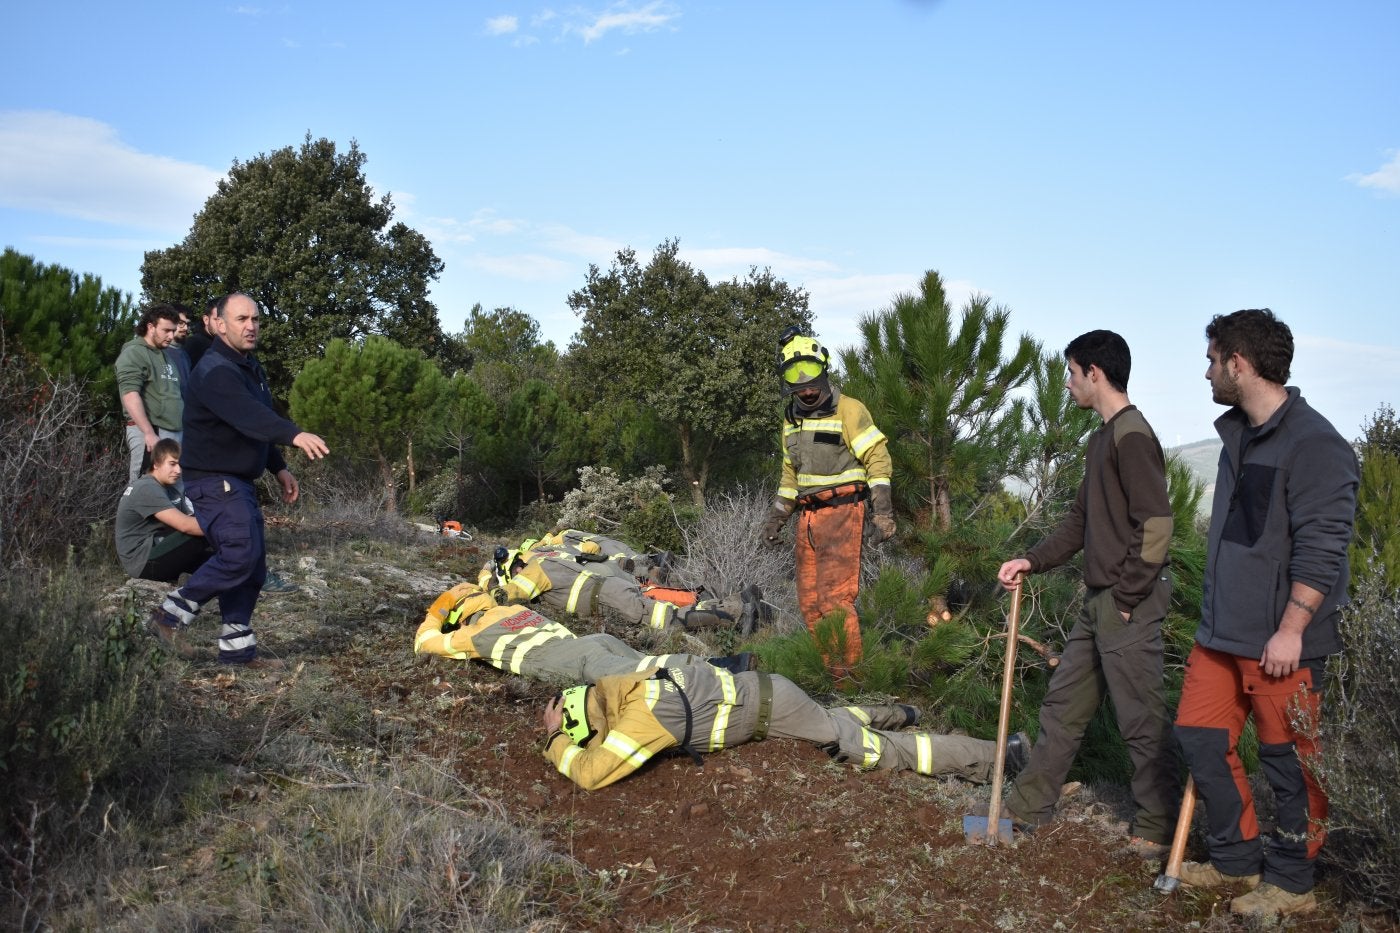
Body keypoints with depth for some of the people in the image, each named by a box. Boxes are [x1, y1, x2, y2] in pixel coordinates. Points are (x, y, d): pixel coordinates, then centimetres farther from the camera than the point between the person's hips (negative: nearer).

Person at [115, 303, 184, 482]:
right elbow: (130, 395, -16)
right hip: (149, 431, -8)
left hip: (174, 432, 8)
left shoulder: (166, 356, 22)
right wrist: (149, 433, -22)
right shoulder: (134, 353, -5)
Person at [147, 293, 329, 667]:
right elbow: (247, 415, -38)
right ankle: (172, 614, -6)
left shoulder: (250, 367, 14)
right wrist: (294, 435, -52)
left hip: (240, 482, 10)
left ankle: (237, 647, 17)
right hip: (213, 481, -10)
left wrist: (279, 468, 18)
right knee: (240, 553, -22)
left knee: (252, 566, 9)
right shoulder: (214, 370, -19)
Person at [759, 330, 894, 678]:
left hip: (842, 513, -7)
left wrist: (883, 512, -18)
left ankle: (850, 674, -4)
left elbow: (878, 459, -10)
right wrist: (777, 516, 21)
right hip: (808, 516, 7)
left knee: (835, 597, -13)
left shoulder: (848, 410, -7)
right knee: (809, 601, 7)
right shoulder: (791, 418, 14)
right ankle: (829, 670, 16)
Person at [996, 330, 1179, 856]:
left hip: (1129, 603, -10)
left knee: (1141, 719, 1)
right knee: (1064, 705, 15)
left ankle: (1157, 827, 16)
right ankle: (1029, 808, 26)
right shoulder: (1102, 438, 16)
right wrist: (1032, 562, 12)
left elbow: (1156, 523, -21)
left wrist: (1127, 597, -18)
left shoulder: (1132, 435, -15)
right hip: (1099, 602, 10)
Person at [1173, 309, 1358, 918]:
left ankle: (1290, 883, 22)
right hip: (1222, 632, 9)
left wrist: (1290, 630, -21)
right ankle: (1237, 861, 28)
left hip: (1279, 642, -9)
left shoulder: (1314, 445, -16)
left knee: (1290, 763, 6)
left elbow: (1320, 550, -19)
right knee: (1200, 737, 12)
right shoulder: (1237, 435, 12)